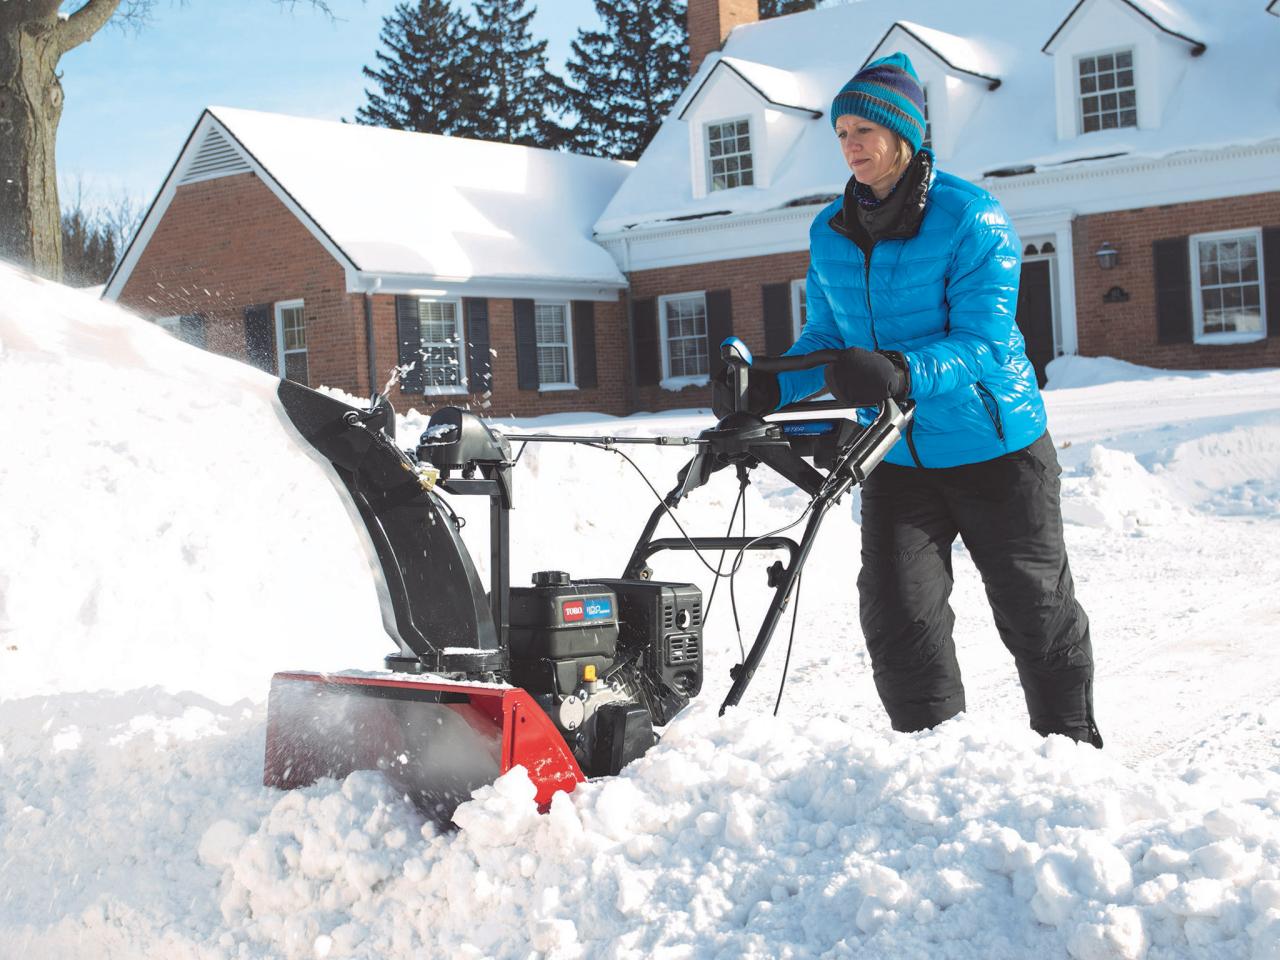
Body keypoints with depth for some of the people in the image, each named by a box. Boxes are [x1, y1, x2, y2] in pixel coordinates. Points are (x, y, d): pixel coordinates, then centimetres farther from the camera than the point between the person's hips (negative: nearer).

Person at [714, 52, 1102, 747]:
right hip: (897, 456, 4)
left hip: (995, 449, -4)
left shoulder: (971, 217, -14)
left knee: (1036, 612, 8)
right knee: (898, 615, -5)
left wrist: (902, 372, -41)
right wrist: (767, 388, -10)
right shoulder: (829, 233, 4)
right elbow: (825, 338, 10)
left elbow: (983, 342, -23)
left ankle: (1073, 746, 28)